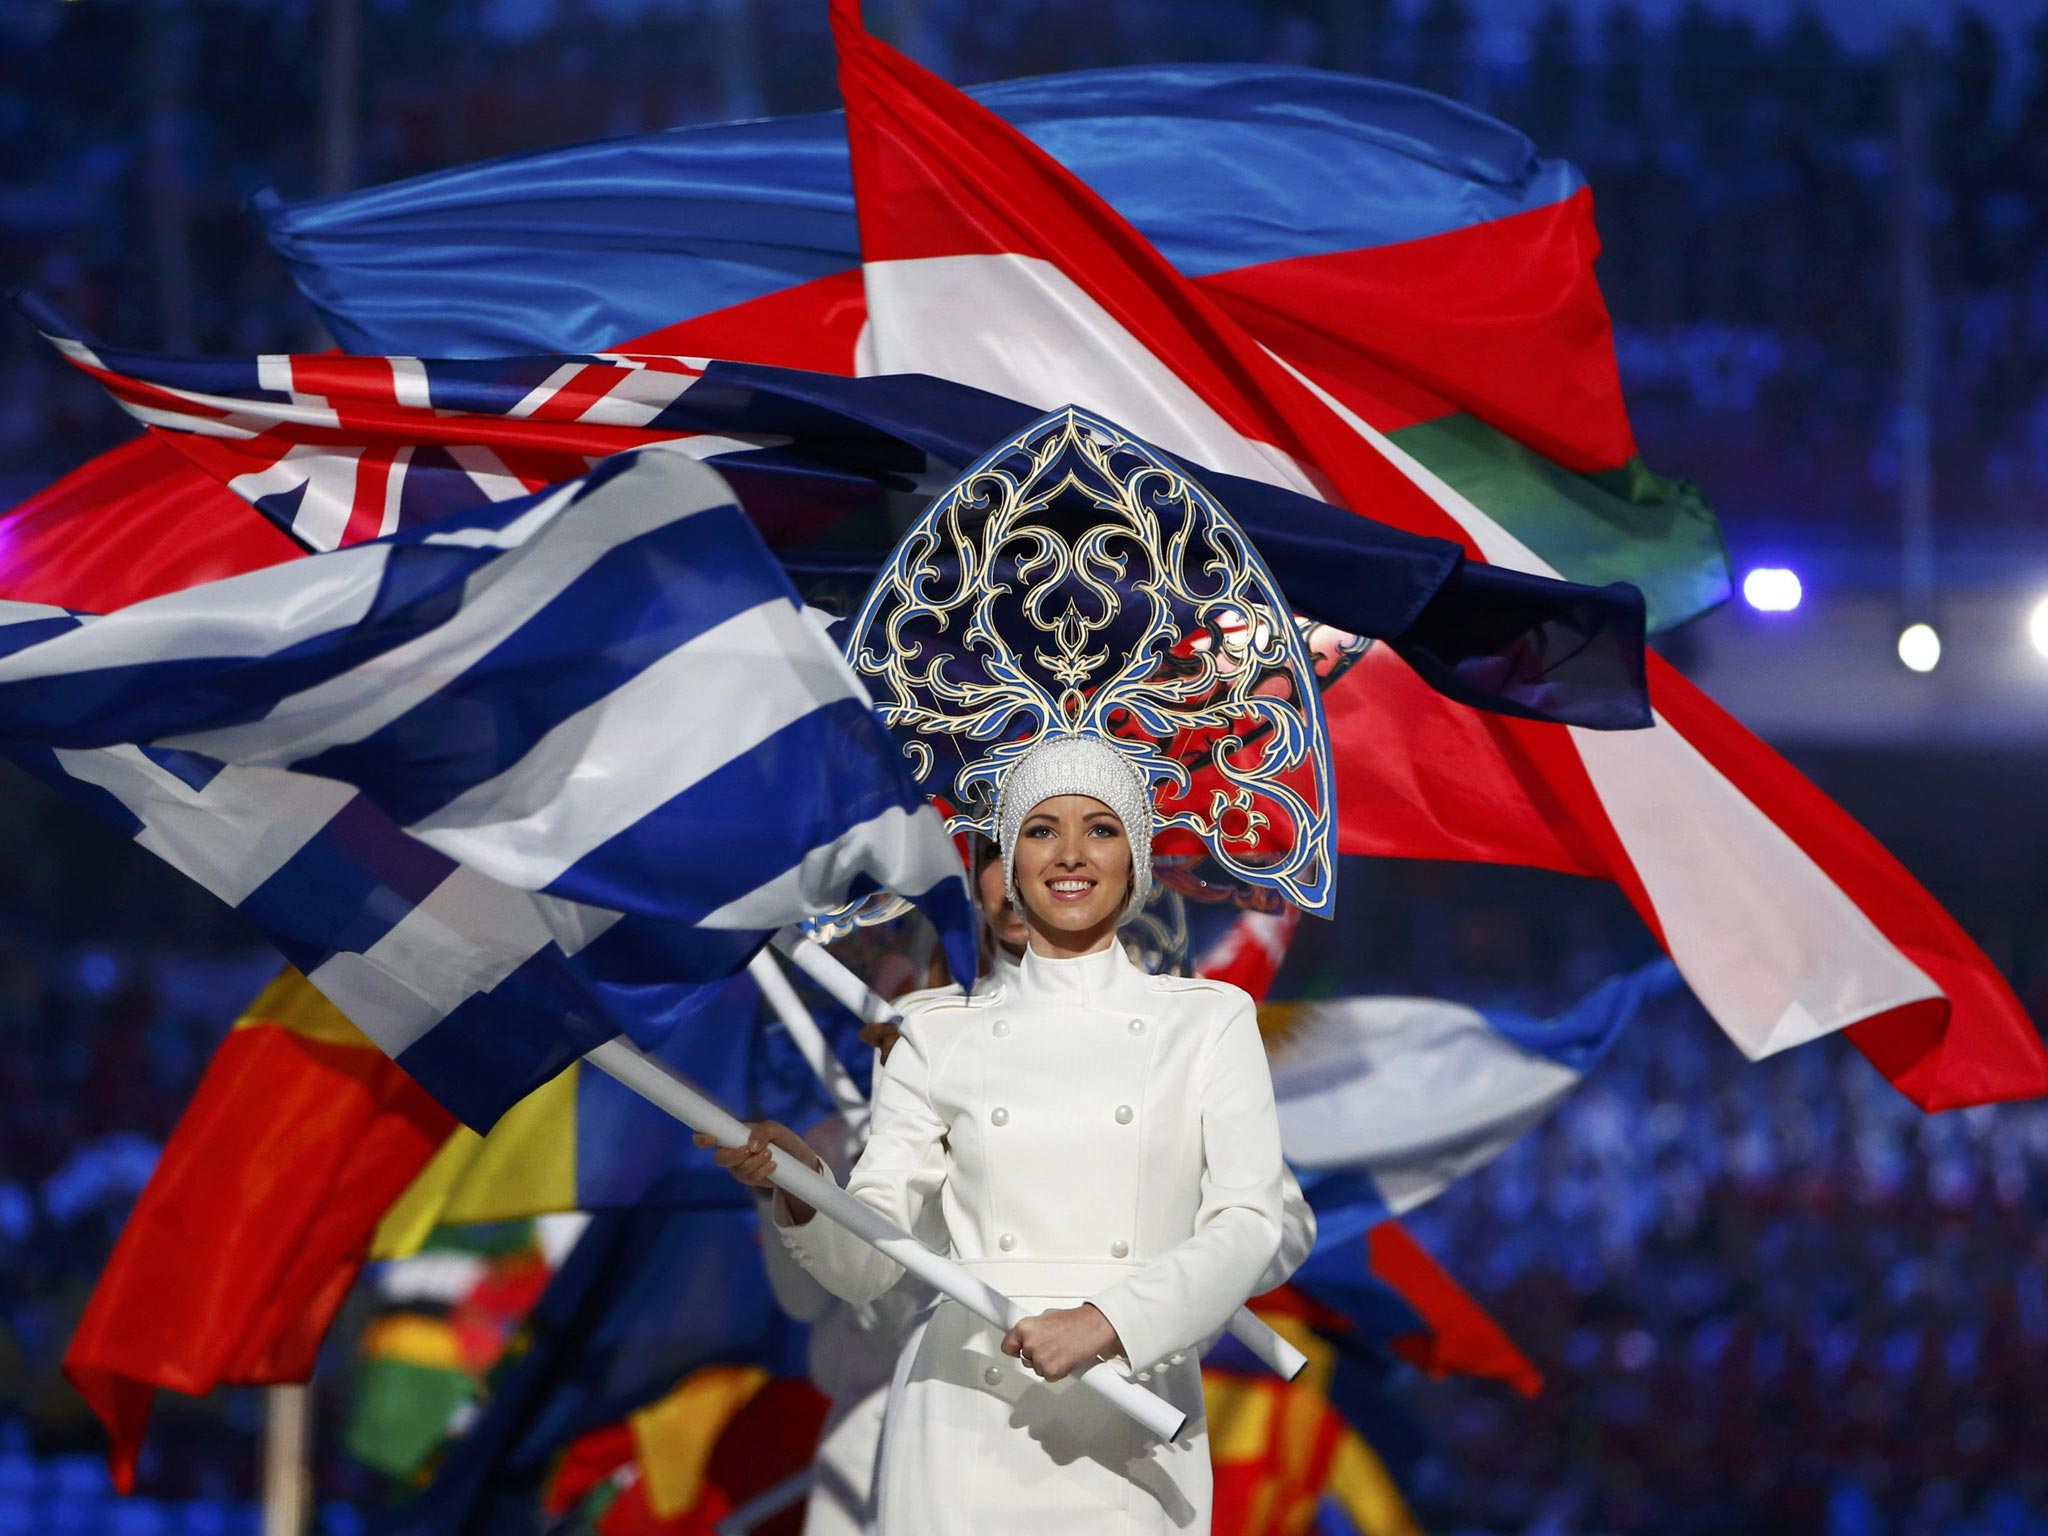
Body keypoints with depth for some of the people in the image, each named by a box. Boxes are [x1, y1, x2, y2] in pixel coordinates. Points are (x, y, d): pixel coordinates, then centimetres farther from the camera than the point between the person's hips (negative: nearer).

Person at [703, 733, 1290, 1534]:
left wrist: (1104, 1321, -21)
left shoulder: (1208, 1025, 6)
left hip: (1128, 1437, -1)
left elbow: (1247, 1229, -6)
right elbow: (866, 1263, 3)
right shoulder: (941, 1035, 8)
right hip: (967, 1428, 1)